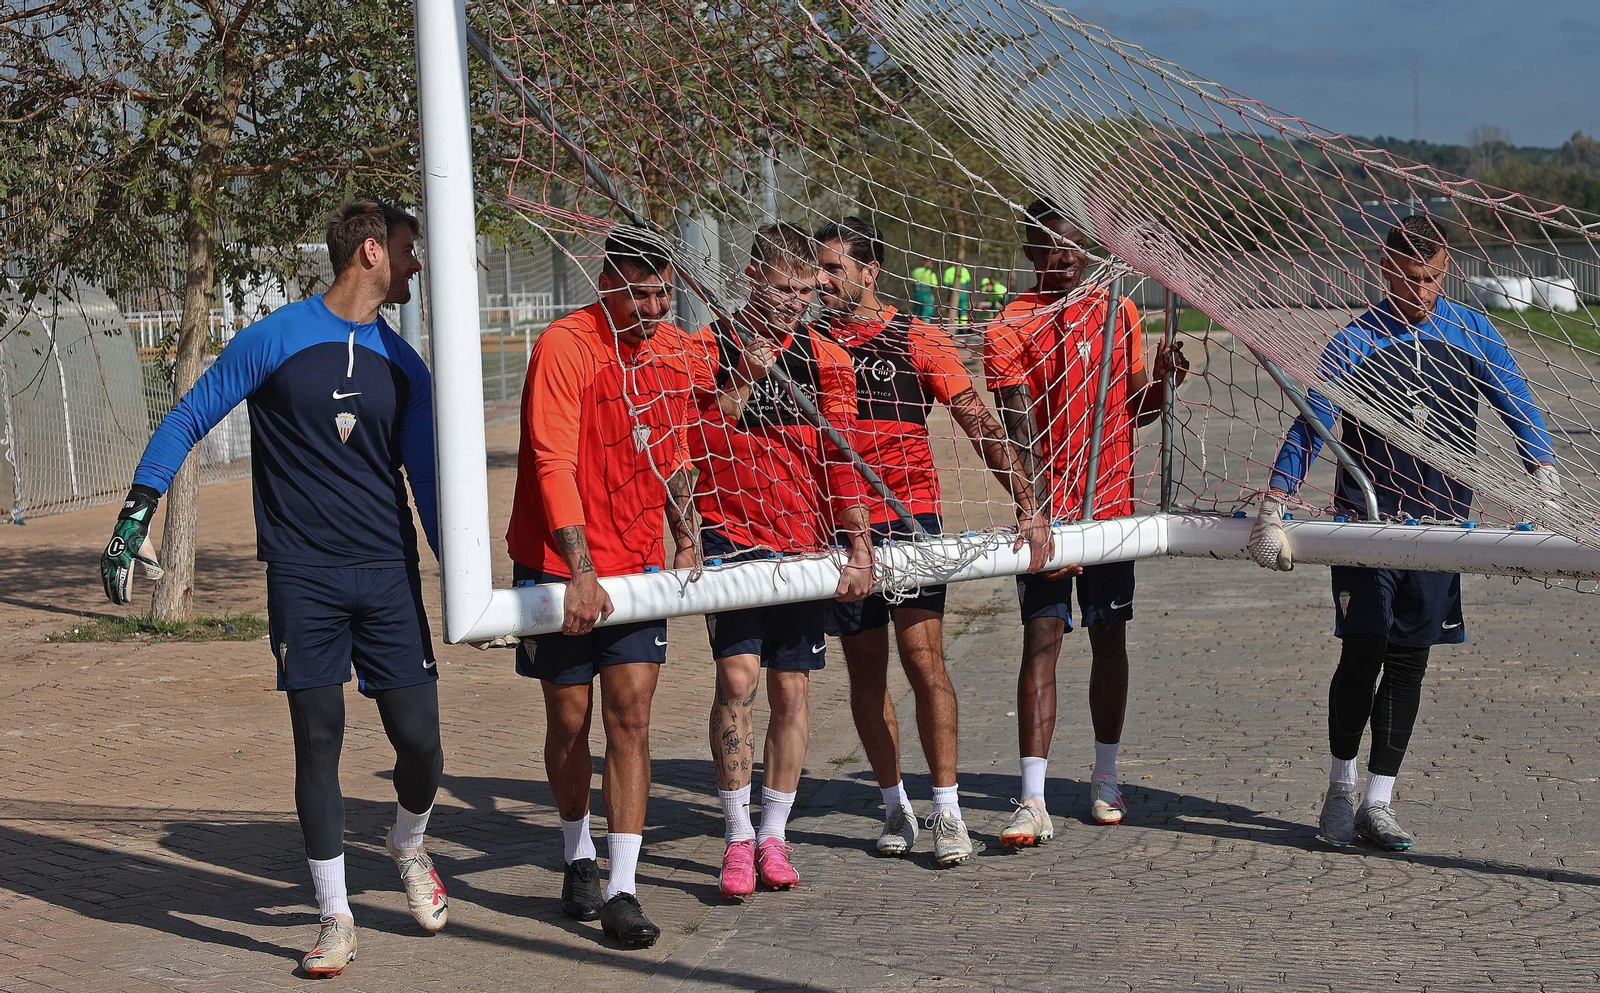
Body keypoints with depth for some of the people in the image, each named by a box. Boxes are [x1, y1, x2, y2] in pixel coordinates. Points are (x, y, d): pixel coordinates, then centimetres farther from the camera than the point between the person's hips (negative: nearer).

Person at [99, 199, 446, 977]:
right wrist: (134, 518, -5)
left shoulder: (403, 365, 10)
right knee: (318, 742, -2)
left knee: (419, 739, -1)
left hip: (388, 573, 3)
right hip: (302, 575, -3)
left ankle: (408, 845, 31)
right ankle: (335, 917, 10)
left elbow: (426, 477, 14)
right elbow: (186, 422, 2)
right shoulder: (273, 341, -3)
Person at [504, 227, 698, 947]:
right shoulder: (565, 346, -15)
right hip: (561, 565, -4)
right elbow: (554, 464, -21)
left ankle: (622, 890, -5)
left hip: (637, 563, 4)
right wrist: (580, 571, -28)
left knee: (630, 713, -5)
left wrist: (685, 538, 12)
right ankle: (578, 857, 29)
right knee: (570, 718, 6)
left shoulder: (670, 347, 5)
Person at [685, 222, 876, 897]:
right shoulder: (708, 349, -1)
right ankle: (737, 836, 0)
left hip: (802, 544, 2)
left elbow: (841, 463, 3)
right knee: (737, 676, -12)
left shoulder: (826, 361, 5)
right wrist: (743, 379, -18)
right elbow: (693, 446, -9)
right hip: (730, 536, -2)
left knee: (792, 689, 5)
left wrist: (860, 546, -6)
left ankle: (773, 835, 17)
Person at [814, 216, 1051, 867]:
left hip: (909, 516, -3)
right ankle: (896, 807, 18)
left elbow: (981, 426, -2)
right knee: (865, 668, 7)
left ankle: (947, 810, -4)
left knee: (923, 656, -11)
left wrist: (1028, 507, -9)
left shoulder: (917, 340, -1)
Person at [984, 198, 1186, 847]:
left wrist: (1163, 382, -3)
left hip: (1112, 503, 4)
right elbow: (1021, 434, -14)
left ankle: (1106, 779, 27)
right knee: (1041, 641, -10)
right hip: (1048, 510, -4)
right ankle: (1033, 802, -12)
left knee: (1109, 639, 11)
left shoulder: (1120, 314, 9)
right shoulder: (1011, 328, -5)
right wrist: (1042, 512, -26)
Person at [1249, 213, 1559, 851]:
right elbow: (1309, 426, -5)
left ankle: (1377, 804, 10)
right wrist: (1273, 513, -12)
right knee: (1363, 653, -7)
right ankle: (1340, 790, 12)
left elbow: (1518, 406, 9)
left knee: (1409, 662, 3)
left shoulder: (1472, 333, 5)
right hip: (1365, 519, -2)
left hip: (1441, 522, 2)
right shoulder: (1355, 342, -2)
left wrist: (1544, 478, -6)